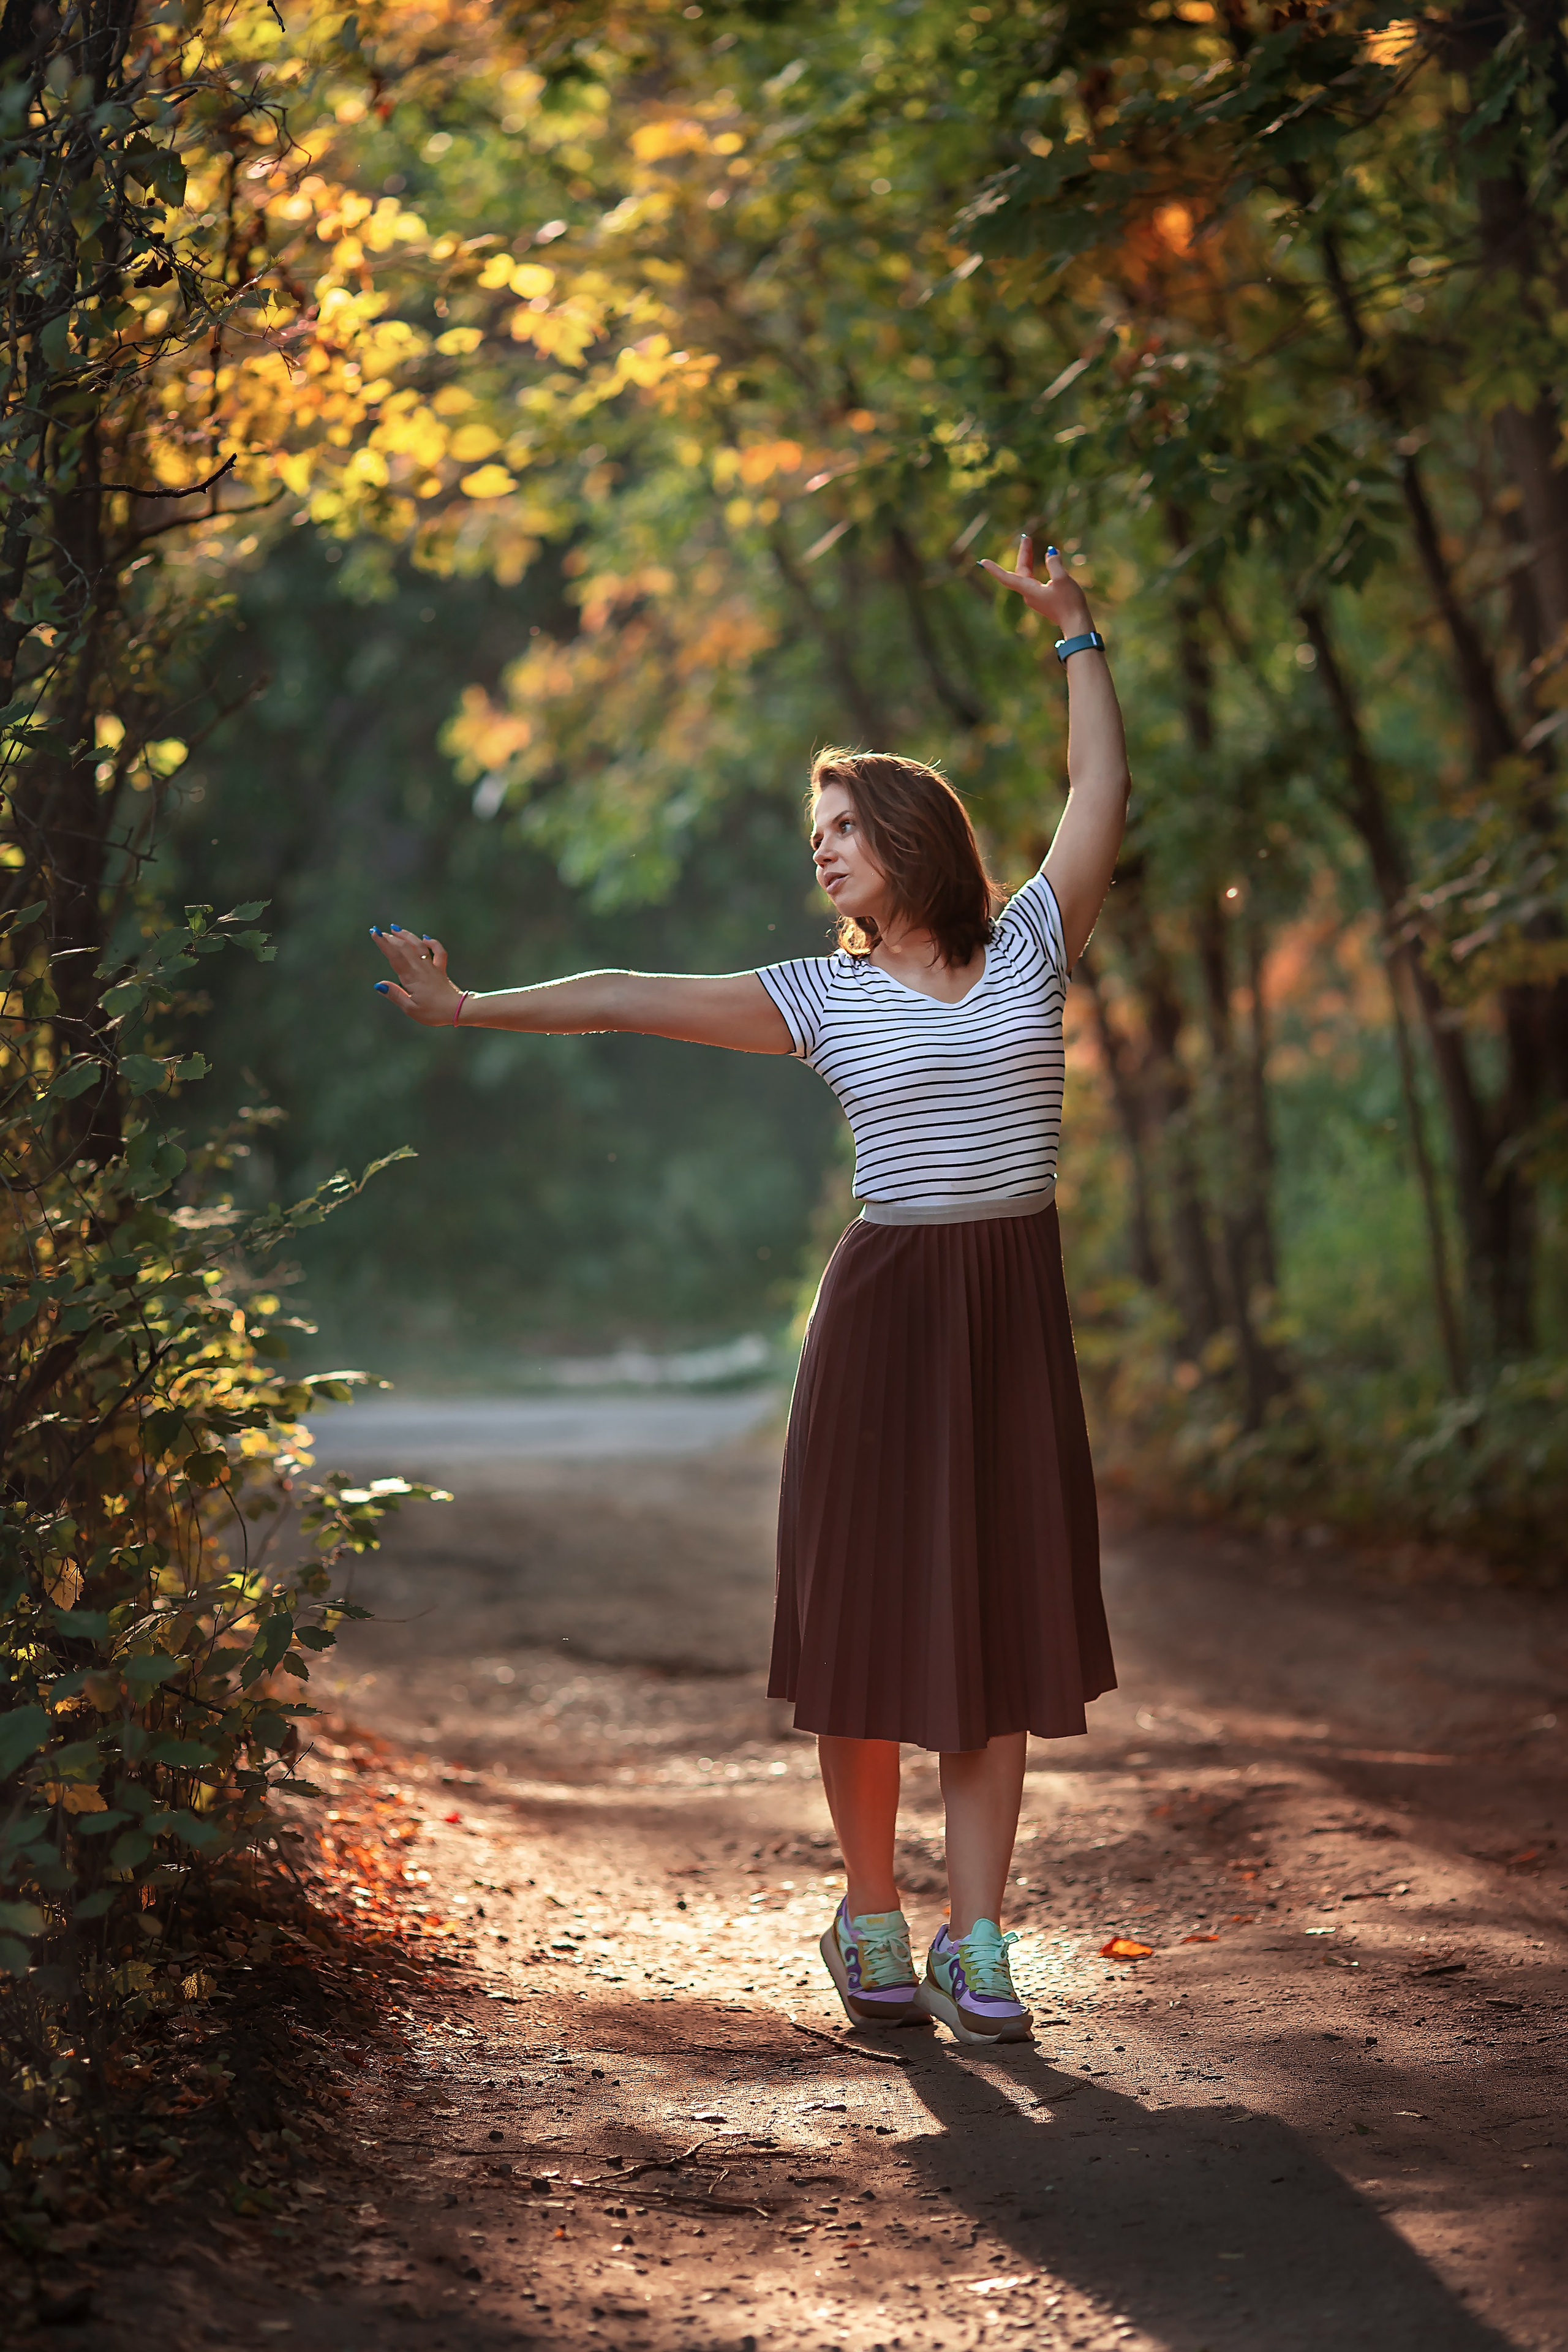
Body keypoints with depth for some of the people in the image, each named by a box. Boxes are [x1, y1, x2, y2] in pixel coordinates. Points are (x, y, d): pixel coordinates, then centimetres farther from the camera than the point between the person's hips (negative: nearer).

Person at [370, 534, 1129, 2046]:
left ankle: (975, 1945, 3)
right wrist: (470, 1009, 0)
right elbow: (627, 1001, 3)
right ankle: (870, 1922, 13)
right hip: (887, 1310, -1)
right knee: (874, 1611, 0)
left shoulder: (1026, 950, 6)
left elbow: (1101, 793, 4)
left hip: (1016, 1312, 1)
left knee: (1002, 1625, 0)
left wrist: (1074, 633, 7)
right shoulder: (824, 996, 5)